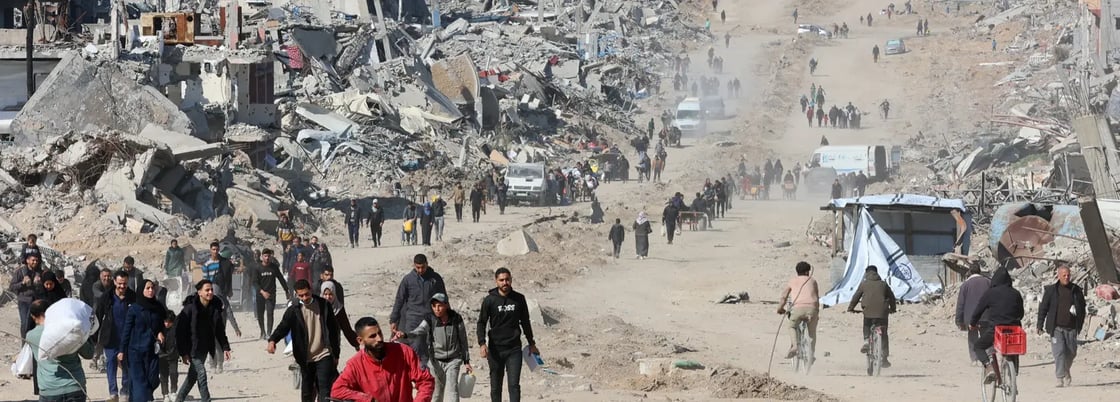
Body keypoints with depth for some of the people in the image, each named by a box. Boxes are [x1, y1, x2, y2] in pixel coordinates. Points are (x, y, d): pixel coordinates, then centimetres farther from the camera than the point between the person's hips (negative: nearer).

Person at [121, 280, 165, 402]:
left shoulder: (159, 309, 7)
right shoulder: (134, 308, -3)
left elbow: (162, 326, 22)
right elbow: (126, 330, -1)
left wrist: (160, 333, -1)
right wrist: (122, 350, -4)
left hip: (153, 350, 4)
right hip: (136, 350, -4)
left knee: (153, 380, 0)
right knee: (139, 381, -8)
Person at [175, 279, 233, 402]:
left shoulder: (215, 307, 0)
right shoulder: (190, 308, -16)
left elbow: (220, 330, 10)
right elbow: (180, 330, -14)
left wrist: (225, 347, 2)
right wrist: (183, 353, -16)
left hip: (205, 348, 6)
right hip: (193, 348, -6)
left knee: (193, 376, 13)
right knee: (201, 375, -13)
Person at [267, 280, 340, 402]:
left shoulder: (324, 305, 1)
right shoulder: (293, 311, -1)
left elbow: (333, 330, 7)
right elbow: (283, 327, -11)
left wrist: (335, 354, 8)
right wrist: (272, 340, -33)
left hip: (324, 356, -1)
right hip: (305, 359, 1)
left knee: (325, 391, -9)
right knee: (307, 392, 10)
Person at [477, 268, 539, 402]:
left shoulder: (519, 299, 4)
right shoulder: (489, 300, -2)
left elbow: (525, 322, 16)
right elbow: (481, 323, -1)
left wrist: (531, 343, 20)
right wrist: (482, 343, -15)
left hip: (514, 349, 0)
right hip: (495, 349, 0)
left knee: (514, 385, -9)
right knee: (496, 386, 7)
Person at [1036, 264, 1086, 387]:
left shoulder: (1076, 290, 6)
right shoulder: (1050, 290, 1)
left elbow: (1082, 308, 14)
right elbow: (1043, 308, 4)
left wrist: (1080, 324, 8)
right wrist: (1040, 325, 1)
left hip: (1071, 328, 3)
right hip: (1056, 328, -3)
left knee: (1071, 352, 9)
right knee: (1059, 352, -12)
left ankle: (1065, 371, 35)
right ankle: (1060, 378, -11)